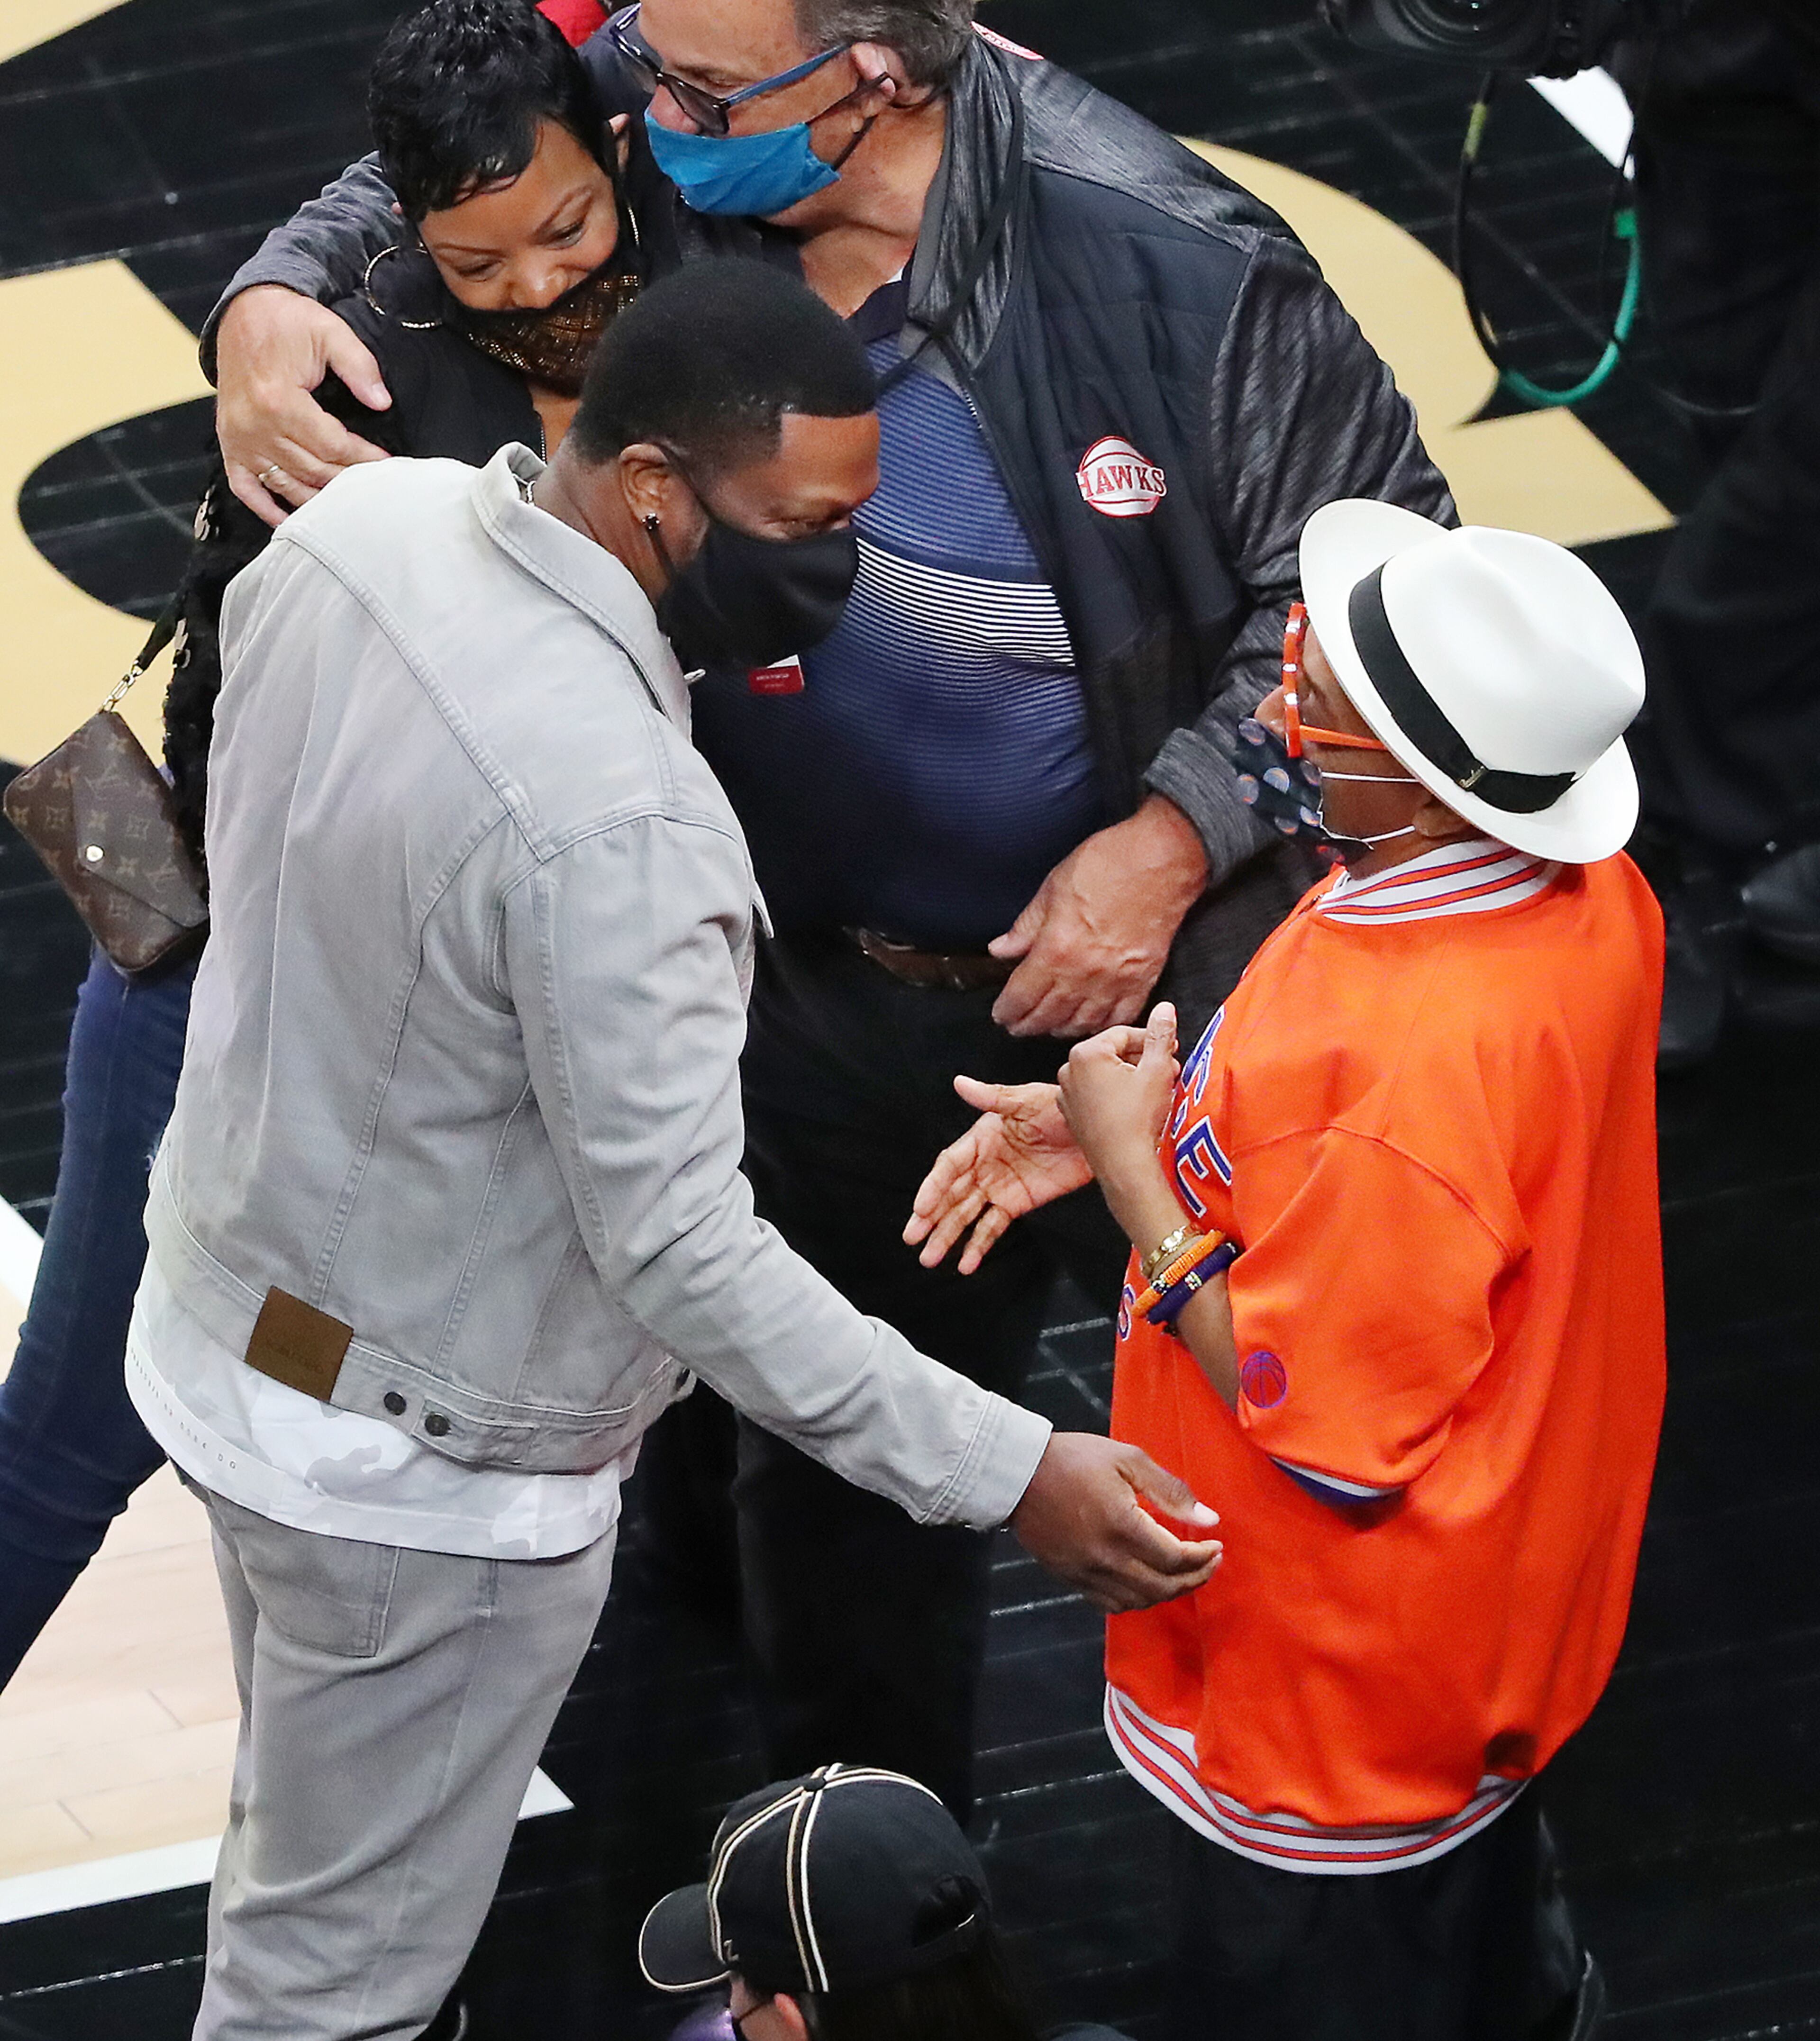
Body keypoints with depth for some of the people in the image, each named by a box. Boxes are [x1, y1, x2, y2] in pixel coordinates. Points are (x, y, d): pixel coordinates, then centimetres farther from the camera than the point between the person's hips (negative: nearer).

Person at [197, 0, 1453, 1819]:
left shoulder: (1172, 268, -26)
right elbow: (416, 183, 5)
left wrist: (1177, 834, -21)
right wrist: (273, 302, -16)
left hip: (1157, 984, -4)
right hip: (835, 1002, 4)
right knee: (836, 1464, 21)